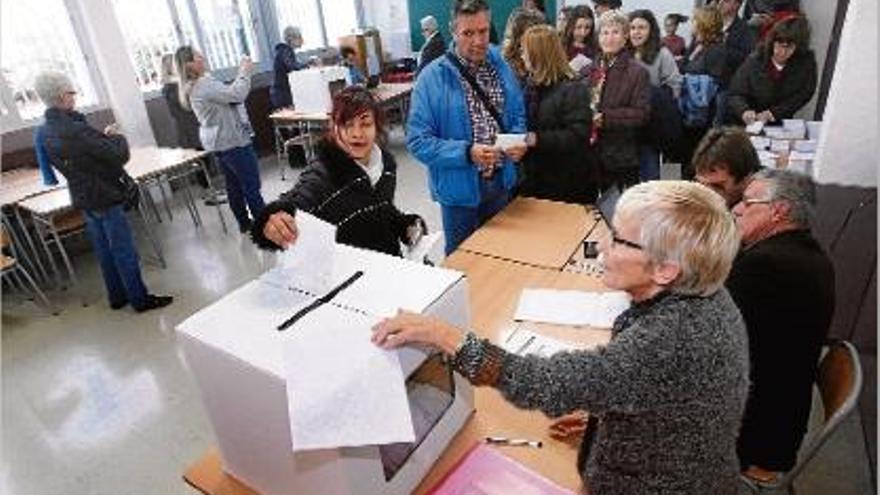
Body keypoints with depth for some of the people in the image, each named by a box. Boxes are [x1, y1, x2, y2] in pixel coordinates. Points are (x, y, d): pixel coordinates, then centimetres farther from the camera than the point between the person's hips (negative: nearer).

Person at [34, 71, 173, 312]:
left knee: (105, 251, 18)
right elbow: (120, 155, -23)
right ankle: (140, 299, 13)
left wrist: (104, 137, 6)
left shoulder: (46, 132, 3)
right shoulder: (76, 129, -25)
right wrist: (118, 137, -3)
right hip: (105, 197, -9)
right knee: (124, 252, 2)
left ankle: (117, 296, 29)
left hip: (83, 197, 9)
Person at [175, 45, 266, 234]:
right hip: (232, 141, -10)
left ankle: (244, 223, 25)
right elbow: (236, 94, -26)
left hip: (218, 142, 10)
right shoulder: (205, 84, -20)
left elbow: (227, 94, 12)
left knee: (234, 184, 15)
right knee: (251, 186, -4)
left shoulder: (193, 87, 12)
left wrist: (242, 73, 5)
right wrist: (245, 71, -13)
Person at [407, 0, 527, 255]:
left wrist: (518, 140, -13)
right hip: (460, 187, -4)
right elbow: (418, 141, -18)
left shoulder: (501, 66, 0)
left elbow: (518, 115, 9)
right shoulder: (432, 78, -15)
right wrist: (467, 152, -29)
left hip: (501, 182, 5)